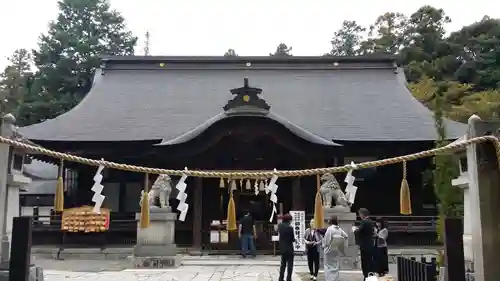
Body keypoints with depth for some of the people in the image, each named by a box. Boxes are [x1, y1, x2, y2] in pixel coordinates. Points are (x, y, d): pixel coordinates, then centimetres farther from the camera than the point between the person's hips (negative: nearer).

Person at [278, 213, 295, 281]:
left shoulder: (280, 226, -2)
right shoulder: (290, 228, -19)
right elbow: (293, 239, -11)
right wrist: (294, 240, 11)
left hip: (282, 248, 6)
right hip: (289, 248, -6)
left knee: (283, 263, 17)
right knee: (290, 264, 4)